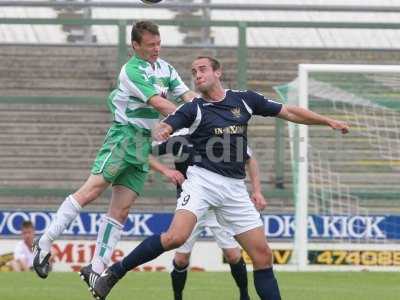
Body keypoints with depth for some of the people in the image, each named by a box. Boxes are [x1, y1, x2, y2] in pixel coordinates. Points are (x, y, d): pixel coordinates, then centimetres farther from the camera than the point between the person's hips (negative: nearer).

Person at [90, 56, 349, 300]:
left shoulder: (245, 99, 10)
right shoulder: (193, 109, 1)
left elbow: (289, 112, 17)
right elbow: (165, 127, -14)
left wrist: (328, 121, 16)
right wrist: (161, 132, -38)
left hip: (235, 188, 4)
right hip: (203, 179, -4)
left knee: (263, 255, -1)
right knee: (176, 237, -26)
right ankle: (114, 273, -16)